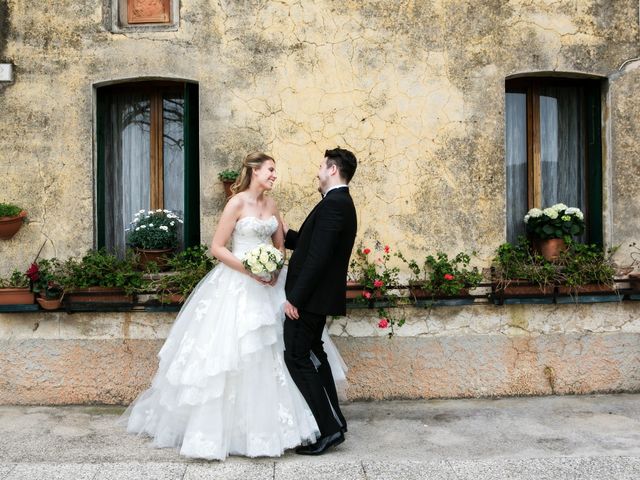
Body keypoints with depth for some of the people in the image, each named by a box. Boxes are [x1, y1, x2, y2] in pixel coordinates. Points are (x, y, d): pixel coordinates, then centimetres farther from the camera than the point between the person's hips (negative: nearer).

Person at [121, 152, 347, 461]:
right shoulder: (237, 203, -9)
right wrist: (249, 270, -20)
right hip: (237, 286, -7)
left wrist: (276, 270, -2)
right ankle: (220, 427, 10)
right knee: (230, 353, -3)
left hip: (267, 285, 7)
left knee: (270, 354, 8)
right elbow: (217, 247, -12)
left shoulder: (271, 204, 10)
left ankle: (267, 425, 22)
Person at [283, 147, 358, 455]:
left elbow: (318, 257, -24)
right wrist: (286, 233, 18)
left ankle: (327, 429, -1)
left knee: (297, 358, -5)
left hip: (309, 297, -11)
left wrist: (294, 297, -22)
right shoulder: (341, 203, 15)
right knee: (312, 354, 18)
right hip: (318, 296, 11)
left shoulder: (333, 204, -18)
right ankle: (333, 422, 25)